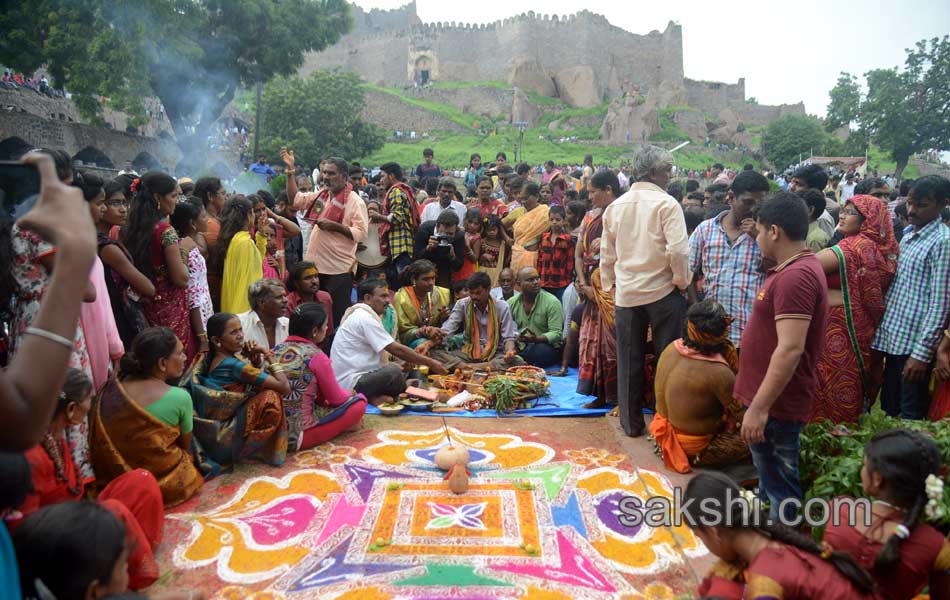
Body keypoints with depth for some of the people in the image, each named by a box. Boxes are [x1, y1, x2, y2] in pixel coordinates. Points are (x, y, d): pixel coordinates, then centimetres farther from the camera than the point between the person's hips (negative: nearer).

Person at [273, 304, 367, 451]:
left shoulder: (277, 350, 5)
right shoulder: (315, 356, -14)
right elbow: (336, 399, -3)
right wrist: (350, 394, 20)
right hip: (297, 434, -7)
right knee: (358, 403, 1)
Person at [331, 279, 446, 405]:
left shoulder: (359, 314, 16)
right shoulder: (365, 318, -16)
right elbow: (396, 349, -19)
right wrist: (430, 363, -13)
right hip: (350, 384, -10)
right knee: (394, 372, -30)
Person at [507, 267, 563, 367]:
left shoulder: (552, 302, -9)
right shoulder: (511, 303, 4)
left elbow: (556, 333, -13)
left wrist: (537, 339, -31)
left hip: (547, 345, -3)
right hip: (520, 347, 3)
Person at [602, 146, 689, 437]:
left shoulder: (615, 206, 6)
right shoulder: (666, 203, -10)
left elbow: (607, 254, 10)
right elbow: (678, 250, -18)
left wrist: (610, 285, 19)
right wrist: (682, 282, -3)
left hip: (626, 293, 4)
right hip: (662, 291, -4)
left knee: (629, 361, 11)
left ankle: (631, 422, 20)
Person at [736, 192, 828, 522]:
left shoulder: (795, 276, -23)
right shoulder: (797, 268, 12)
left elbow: (791, 349, -30)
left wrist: (759, 408, -27)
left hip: (777, 403, -10)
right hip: (772, 398, 10)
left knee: (780, 484, 4)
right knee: (771, 474, 24)